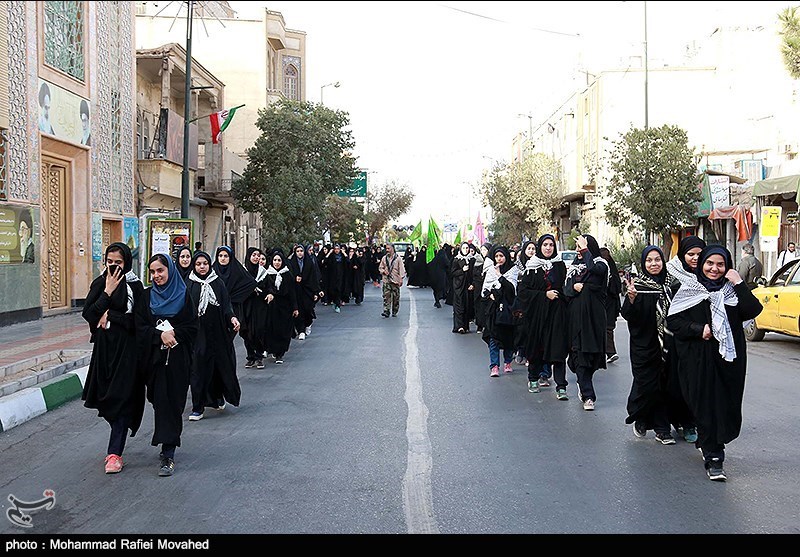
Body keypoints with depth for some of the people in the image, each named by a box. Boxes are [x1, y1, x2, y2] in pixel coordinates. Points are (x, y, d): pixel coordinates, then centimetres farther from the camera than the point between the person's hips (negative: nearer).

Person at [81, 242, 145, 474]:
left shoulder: (135, 286, -4)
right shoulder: (99, 283, 6)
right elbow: (88, 313, -6)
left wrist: (110, 316, -11)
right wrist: (107, 292, -12)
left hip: (127, 349, -4)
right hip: (104, 348, 4)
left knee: (121, 399, -7)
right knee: (107, 397, 9)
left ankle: (115, 453, -6)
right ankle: (116, 445, 26)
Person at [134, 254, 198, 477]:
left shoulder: (183, 295, 2)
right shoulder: (146, 297, 7)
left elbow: (192, 327, -1)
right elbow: (140, 327, 0)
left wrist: (173, 333, -17)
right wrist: (160, 334, -15)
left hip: (178, 358, -2)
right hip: (154, 357, 2)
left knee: (172, 403, -6)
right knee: (159, 402, 5)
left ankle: (168, 455, -7)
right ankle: (167, 443, 22)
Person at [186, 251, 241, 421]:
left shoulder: (218, 283, 6)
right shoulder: (189, 285, 2)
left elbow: (226, 304, 1)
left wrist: (232, 317, -17)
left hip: (217, 332, 2)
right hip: (197, 332, -2)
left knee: (219, 364, 7)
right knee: (199, 368, -4)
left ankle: (218, 397, 31)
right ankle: (198, 408, 1)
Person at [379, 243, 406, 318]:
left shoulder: (398, 258, -2)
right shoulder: (384, 258, 7)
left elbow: (401, 269, -3)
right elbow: (380, 268, 17)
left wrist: (401, 278, -10)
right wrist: (383, 271, -4)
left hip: (395, 280, -2)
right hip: (386, 280, 2)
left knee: (396, 297, 4)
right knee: (386, 296, -7)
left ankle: (394, 312, 14)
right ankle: (386, 311, -9)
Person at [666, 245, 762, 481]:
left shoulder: (732, 289, 7)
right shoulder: (689, 289, 2)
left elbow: (753, 311, -8)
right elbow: (673, 320, -3)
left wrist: (738, 284, -14)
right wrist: (699, 330, -15)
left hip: (728, 358, 2)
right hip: (698, 358, -2)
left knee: (726, 405, 5)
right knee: (705, 406, -3)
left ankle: (709, 445, 28)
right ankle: (713, 458, 2)